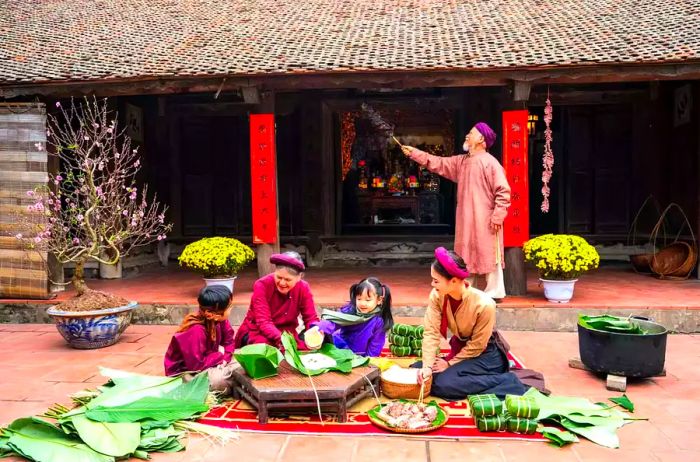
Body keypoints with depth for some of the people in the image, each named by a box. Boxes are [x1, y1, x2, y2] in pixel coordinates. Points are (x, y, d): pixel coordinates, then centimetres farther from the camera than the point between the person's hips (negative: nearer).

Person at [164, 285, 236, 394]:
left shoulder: (219, 320, -11)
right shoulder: (195, 332, -32)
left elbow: (228, 341, 1)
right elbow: (196, 365, -29)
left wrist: (225, 357, -17)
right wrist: (220, 357, -19)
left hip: (206, 361, 8)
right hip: (184, 372, -8)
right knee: (219, 379, -33)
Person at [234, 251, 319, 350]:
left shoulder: (303, 288, -12)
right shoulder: (262, 285, -21)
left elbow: (311, 318, -9)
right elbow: (263, 322, -25)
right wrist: (280, 339, -44)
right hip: (257, 331, -2)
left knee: (305, 346, -25)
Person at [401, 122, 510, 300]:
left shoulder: (490, 162, -11)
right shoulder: (461, 161, 13)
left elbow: (503, 190, -14)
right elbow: (437, 163, 17)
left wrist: (498, 215, -19)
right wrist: (414, 153, 13)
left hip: (485, 221, -8)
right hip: (466, 220, 8)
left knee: (488, 255, -3)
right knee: (466, 256, 14)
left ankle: (494, 292, 5)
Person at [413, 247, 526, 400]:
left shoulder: (484, 304, -30)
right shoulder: (437, 296, -17)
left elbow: (477, 345, -19)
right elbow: (431, 332, -18)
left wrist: (450, 363, -14)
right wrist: (427, 366, -28)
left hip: (485, 354, -7)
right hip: (461, 348, 7)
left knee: (443, 384, -24)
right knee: (417, 370, -4)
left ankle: (506, 382, -10)